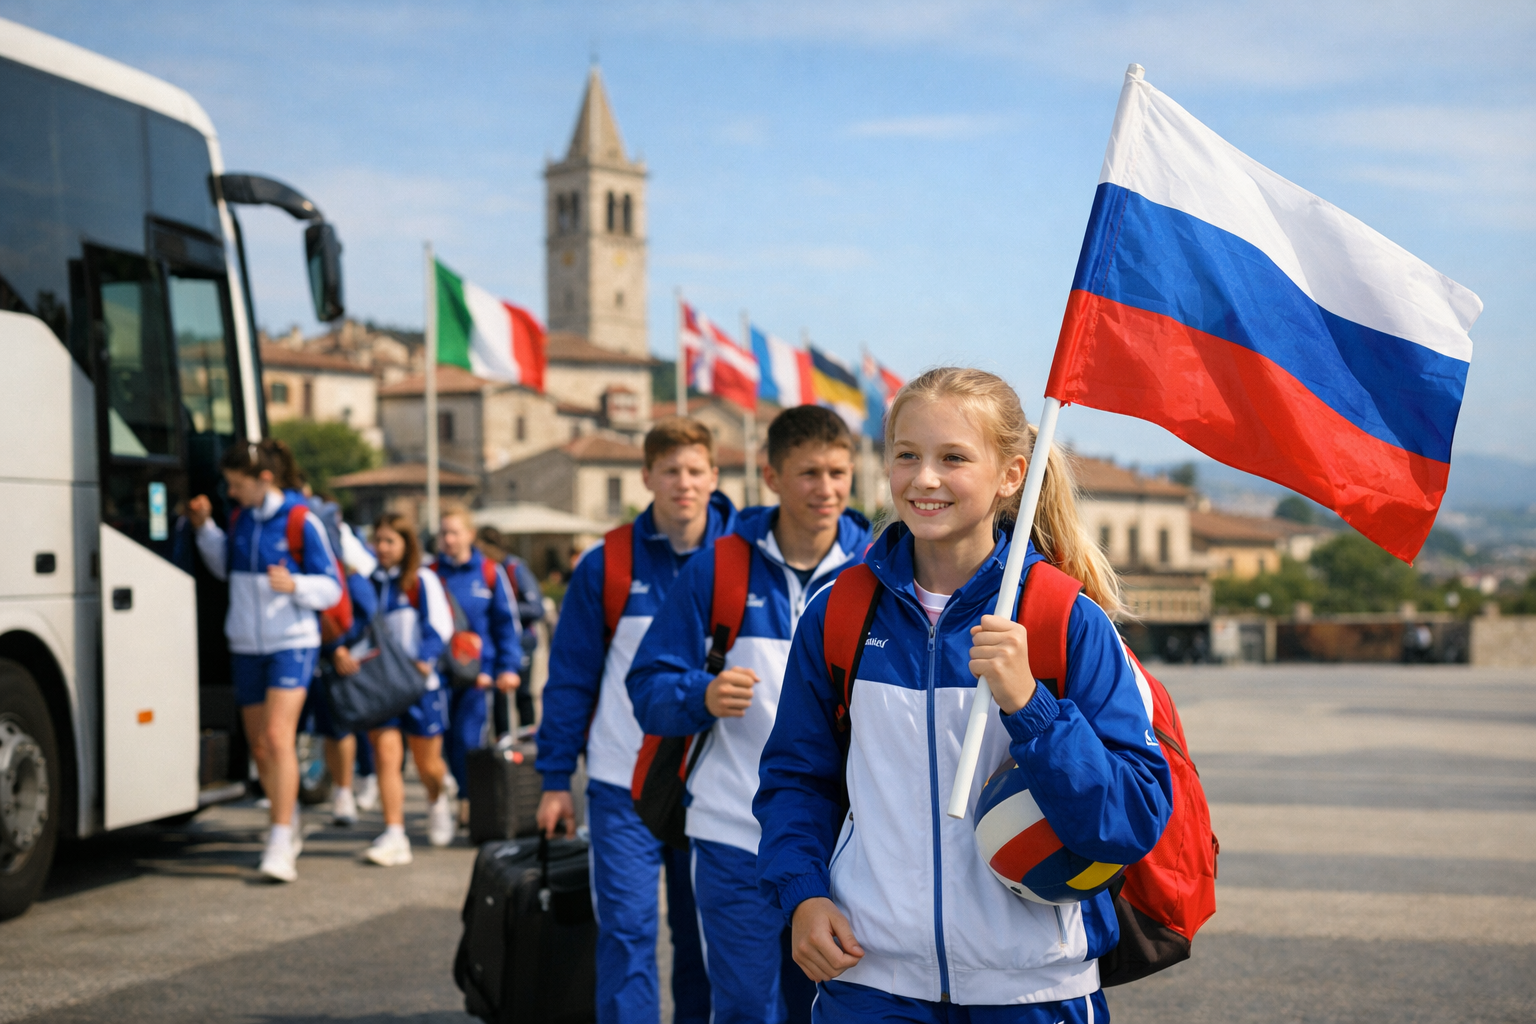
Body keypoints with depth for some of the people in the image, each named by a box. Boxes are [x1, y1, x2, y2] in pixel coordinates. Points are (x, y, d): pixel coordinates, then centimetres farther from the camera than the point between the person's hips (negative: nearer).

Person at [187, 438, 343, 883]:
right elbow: (225, 567, 23)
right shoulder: (240, 519, 7)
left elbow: (330, 588, -8)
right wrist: (204, 527, 11)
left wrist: (294, 584, -27)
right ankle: (289, 830, 28)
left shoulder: (301, 522, -10)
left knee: (278, 737, -18)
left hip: (291, 644, -6)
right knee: (259, 747, 10)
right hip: (246, 646, 7)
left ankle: (281, 846, -17)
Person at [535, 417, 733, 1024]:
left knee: (703, 936, 11)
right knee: (626, 929, -4)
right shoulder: (607, 565, -1)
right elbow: (570, 677, 2)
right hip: (624, 786, -1)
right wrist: (555, 779, 0)